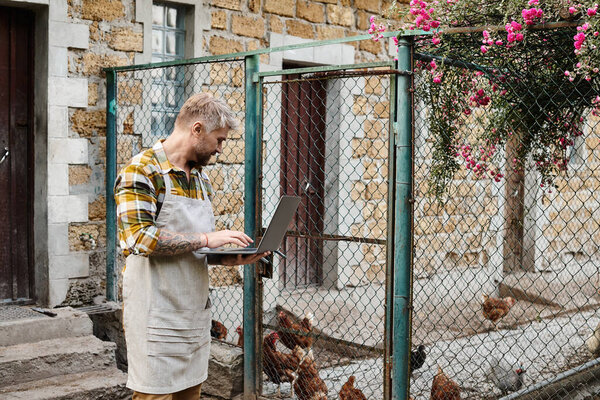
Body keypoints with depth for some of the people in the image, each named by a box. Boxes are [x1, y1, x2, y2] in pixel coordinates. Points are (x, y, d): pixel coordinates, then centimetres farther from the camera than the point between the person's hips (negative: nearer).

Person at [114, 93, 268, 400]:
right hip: (157, 314, -8)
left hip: (195, 312, 8)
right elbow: (140, 237, -23)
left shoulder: (201, 178, 15)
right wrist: (207, 239, -20)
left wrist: (231, 257, 2)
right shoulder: (142, 170, -11)